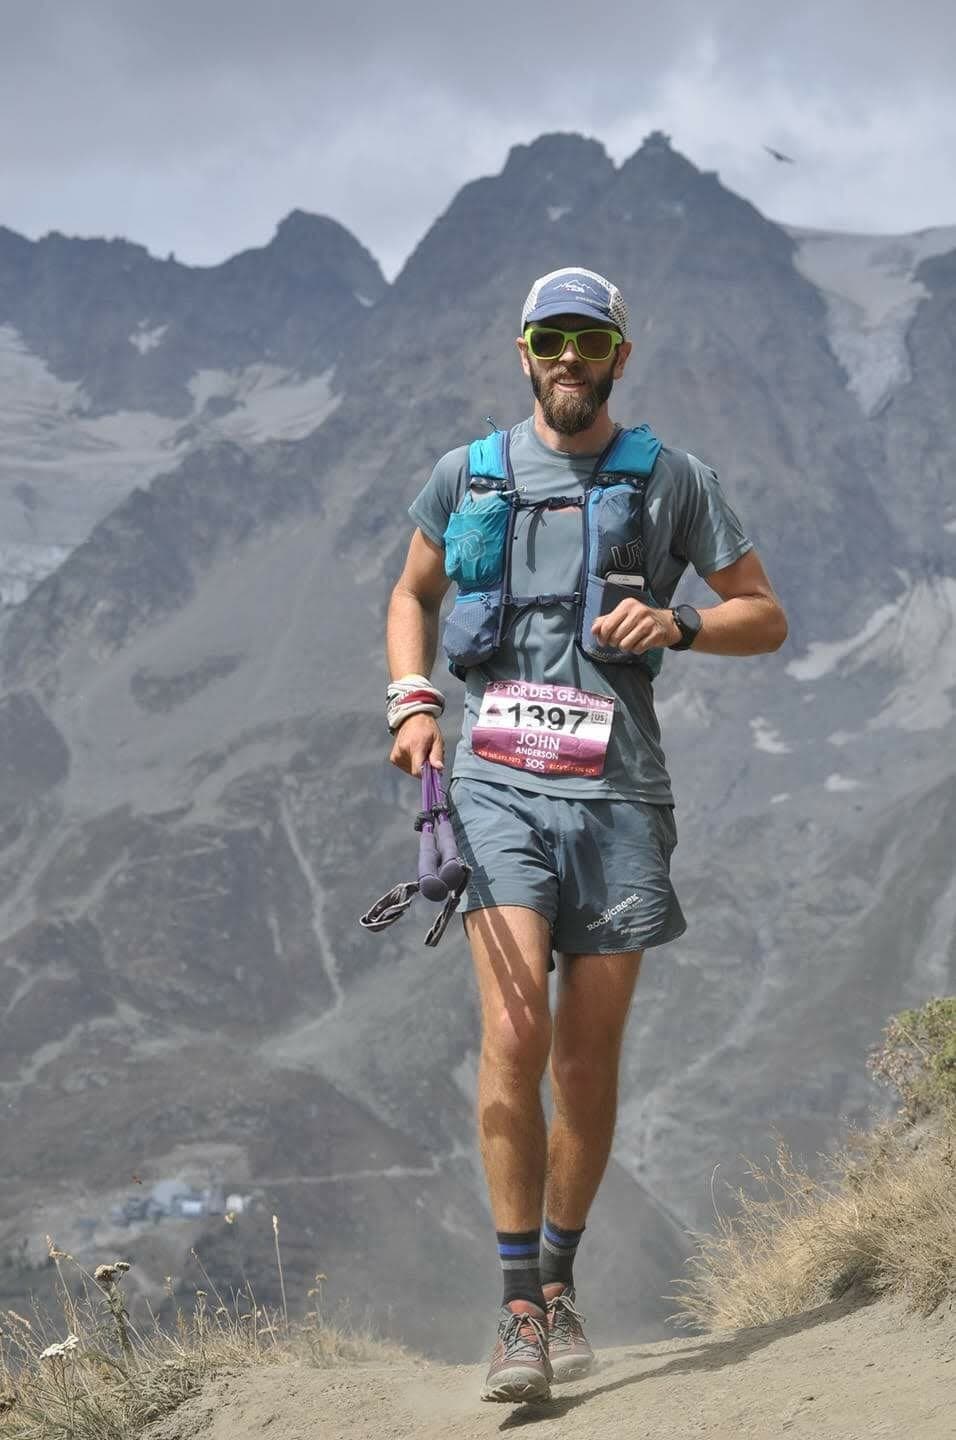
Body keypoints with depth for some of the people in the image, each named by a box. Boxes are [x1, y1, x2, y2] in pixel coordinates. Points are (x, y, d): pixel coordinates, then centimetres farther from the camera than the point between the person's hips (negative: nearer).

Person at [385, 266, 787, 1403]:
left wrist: (678, 625, -10)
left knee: (589, 1058, 4)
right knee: (515, 1030, -17)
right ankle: (519, 1309, -14)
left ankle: (560, 1284, 24)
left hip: (616, 794, 1)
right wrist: (412, 701, 6)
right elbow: (413, 594, 24)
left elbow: (765, 617, 10)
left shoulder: (670, 480, 6)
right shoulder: (465, 476, 10)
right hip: (496, 783, -1)